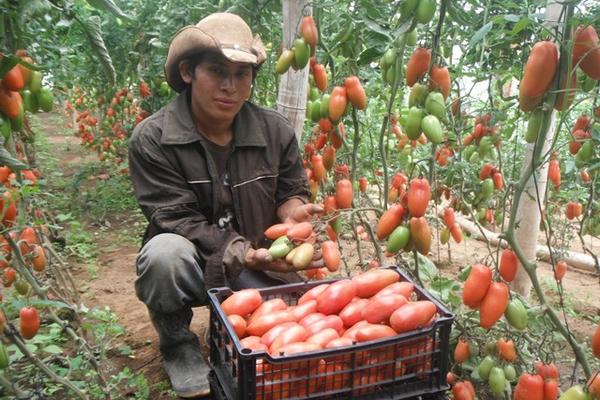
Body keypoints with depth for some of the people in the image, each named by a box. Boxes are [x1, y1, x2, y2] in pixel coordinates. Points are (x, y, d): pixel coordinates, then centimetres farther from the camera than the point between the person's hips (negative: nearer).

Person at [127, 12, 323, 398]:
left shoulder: (276, 131, -7)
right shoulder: (152, 138, -17)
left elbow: (291, 191, 5)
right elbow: (180, 221, -20)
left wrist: (293, 211, -21)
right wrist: (246, 255, -33)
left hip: (260, 266, 3)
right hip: (194, 265, -2)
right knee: (165, 252, -36)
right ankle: (178, 344, -4)